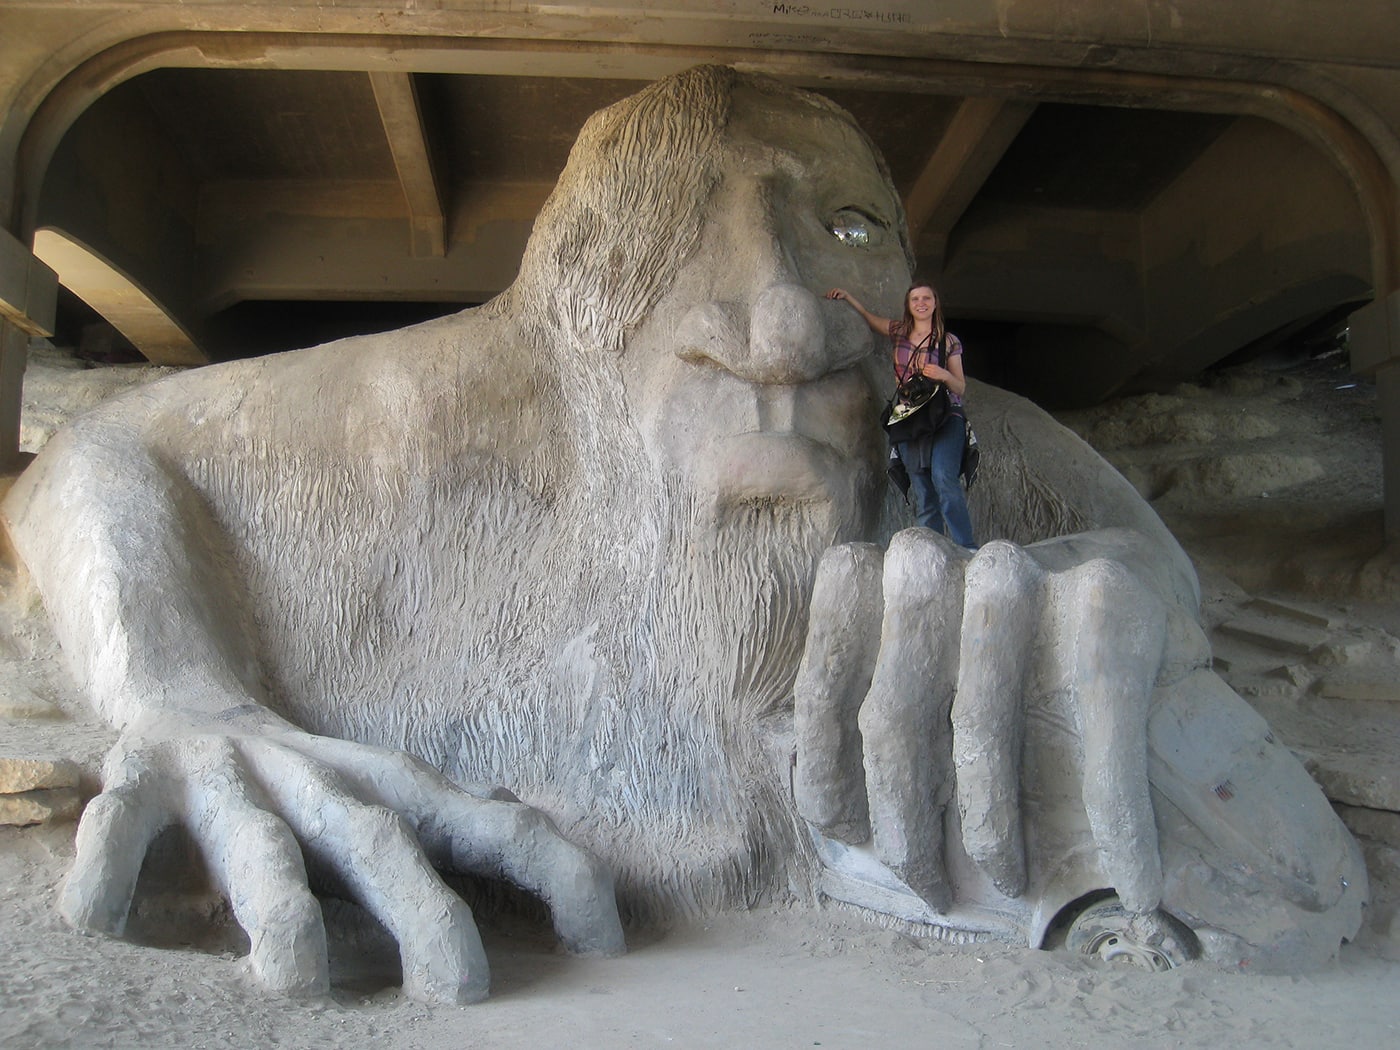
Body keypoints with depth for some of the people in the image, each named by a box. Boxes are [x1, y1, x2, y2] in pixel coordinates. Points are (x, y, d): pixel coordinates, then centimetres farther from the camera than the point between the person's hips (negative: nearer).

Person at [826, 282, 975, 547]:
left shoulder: (949, 342, 7)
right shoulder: (898, 332, 14)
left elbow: (960, 388, 8)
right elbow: (868, 317, 32)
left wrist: (944, 375, -10)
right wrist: (847, 297, 24)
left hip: (945, 417, -3)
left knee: (943, 478, -25)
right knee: (922, 493, -3)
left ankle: (966, 547, -26)